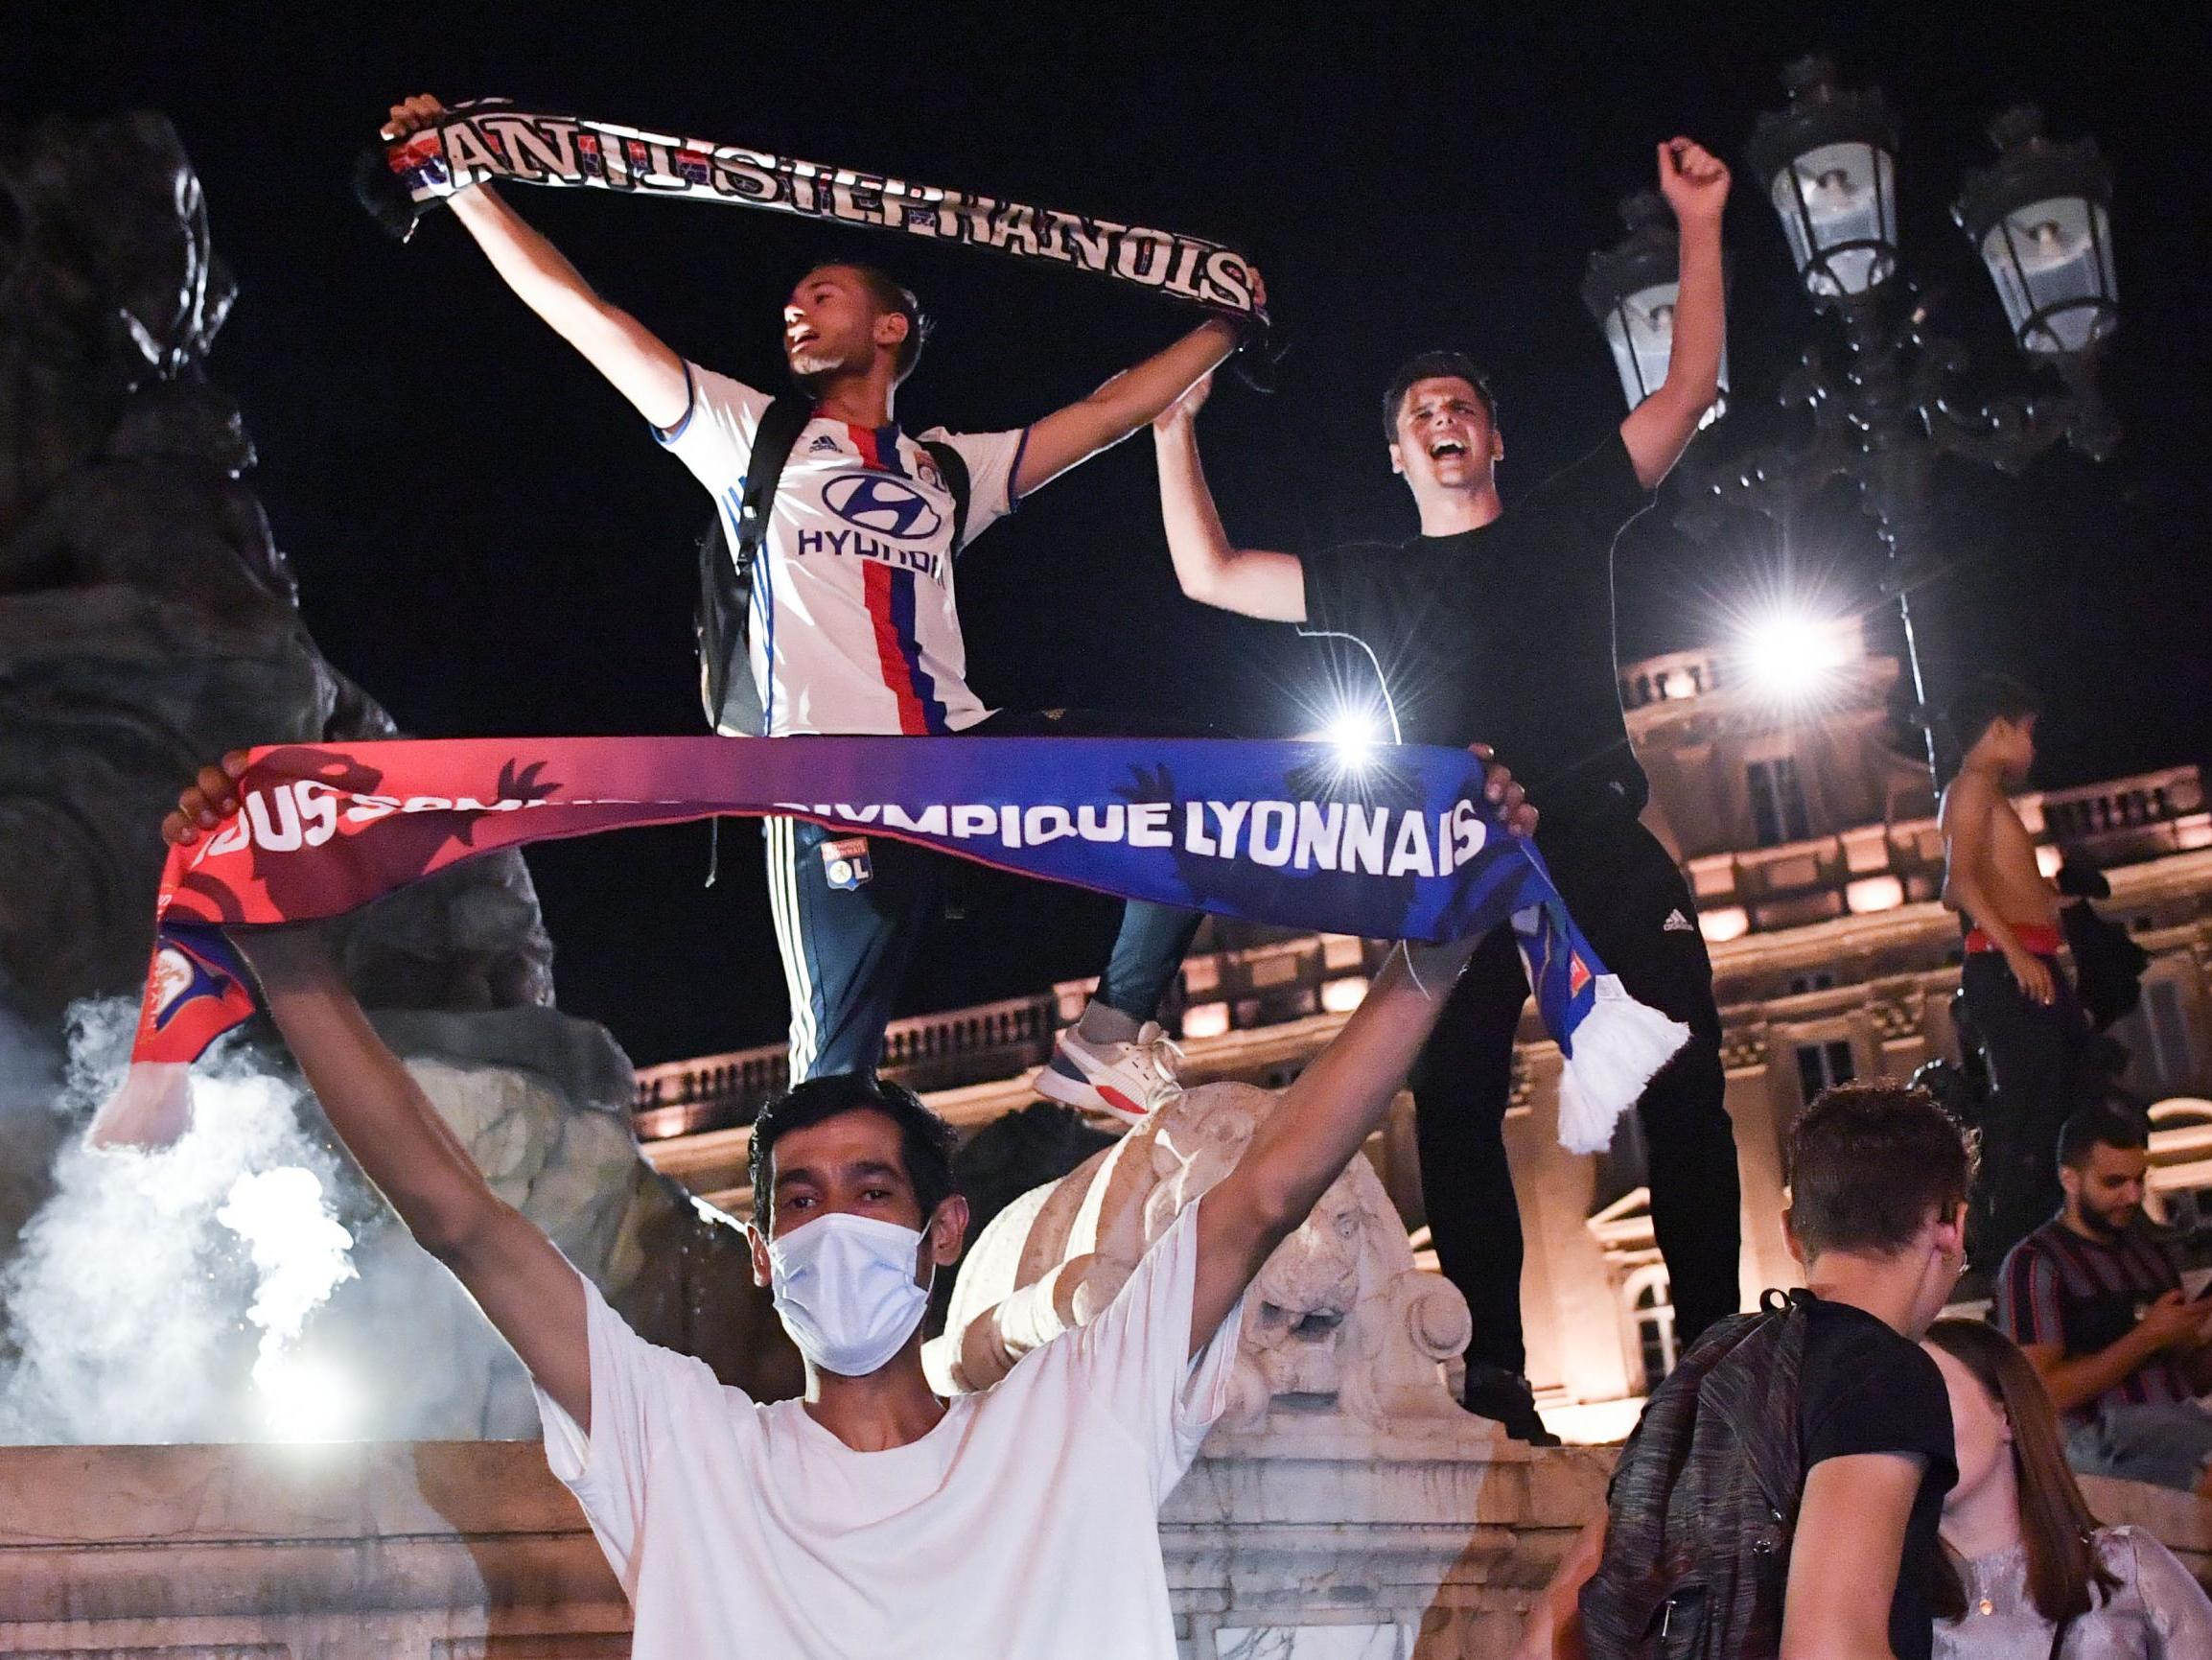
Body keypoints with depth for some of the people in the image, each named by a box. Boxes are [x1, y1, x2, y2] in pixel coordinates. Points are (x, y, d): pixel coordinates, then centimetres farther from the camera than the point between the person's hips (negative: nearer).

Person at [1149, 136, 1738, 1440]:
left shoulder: (1568, 525, 18)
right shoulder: (1376, 583, 20)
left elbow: (1689, 390, 15)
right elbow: (1208, 576, 17)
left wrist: (1701, 228, 10)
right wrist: (1177, 427, 14)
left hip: (1599, 842, -1)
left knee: (1685, 1095, -9)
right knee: (1457, 1113, -8)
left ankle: (1716, 1350, -4)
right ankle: (1496, 1378, -5)